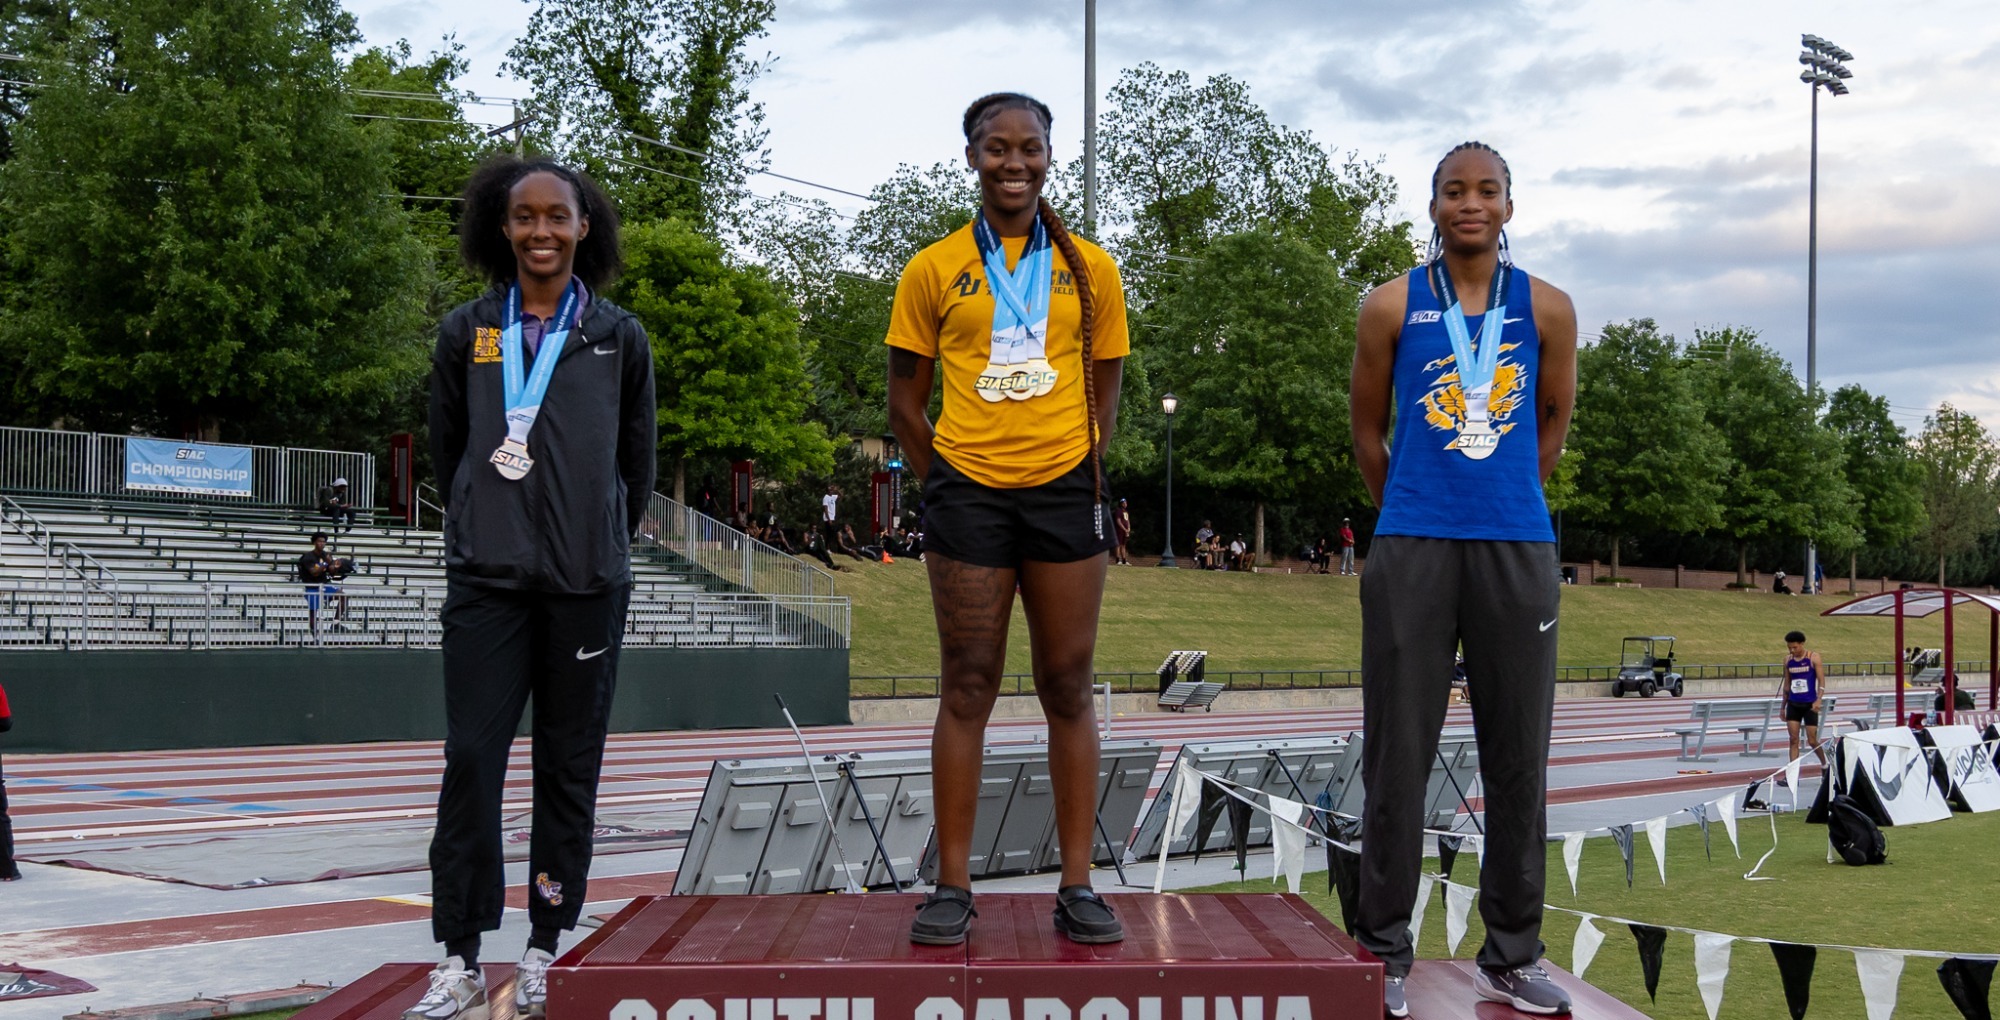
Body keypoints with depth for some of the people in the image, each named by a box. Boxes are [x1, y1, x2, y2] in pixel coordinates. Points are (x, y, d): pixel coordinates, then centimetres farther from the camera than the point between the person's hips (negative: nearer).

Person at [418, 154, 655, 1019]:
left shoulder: (619, 337, 6)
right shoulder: (467, 332, 6)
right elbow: (446, 452, 15)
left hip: (587, 582, 0)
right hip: (486, 580, 0)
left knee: (569, 767, 5)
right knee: (471, 759, -4)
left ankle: (546, 950, 14)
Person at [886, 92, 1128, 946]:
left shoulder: (1089, 268, 8)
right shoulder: (934, 269, 5)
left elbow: (1104, 391, 12)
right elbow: (905, 401, 8)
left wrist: (1082, 475, 1)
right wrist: (943, 484, 0)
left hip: (1066, 492, 1)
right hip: (969, 492, -1)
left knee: (1068, 688, 4)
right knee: (967, 688, 2)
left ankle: (1077, 886, 10)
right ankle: (952, 886, 8)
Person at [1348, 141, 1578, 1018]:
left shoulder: (1547, 310, 4)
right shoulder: (1393, 307, 1)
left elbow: (1554, 420, 16)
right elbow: (1367, 429, 9)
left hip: (1516, 549, 2)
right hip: (1413, 548, -2)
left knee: (1517, 757, 7)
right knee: (1398, 755, 1)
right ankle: (1384, 949, 11)